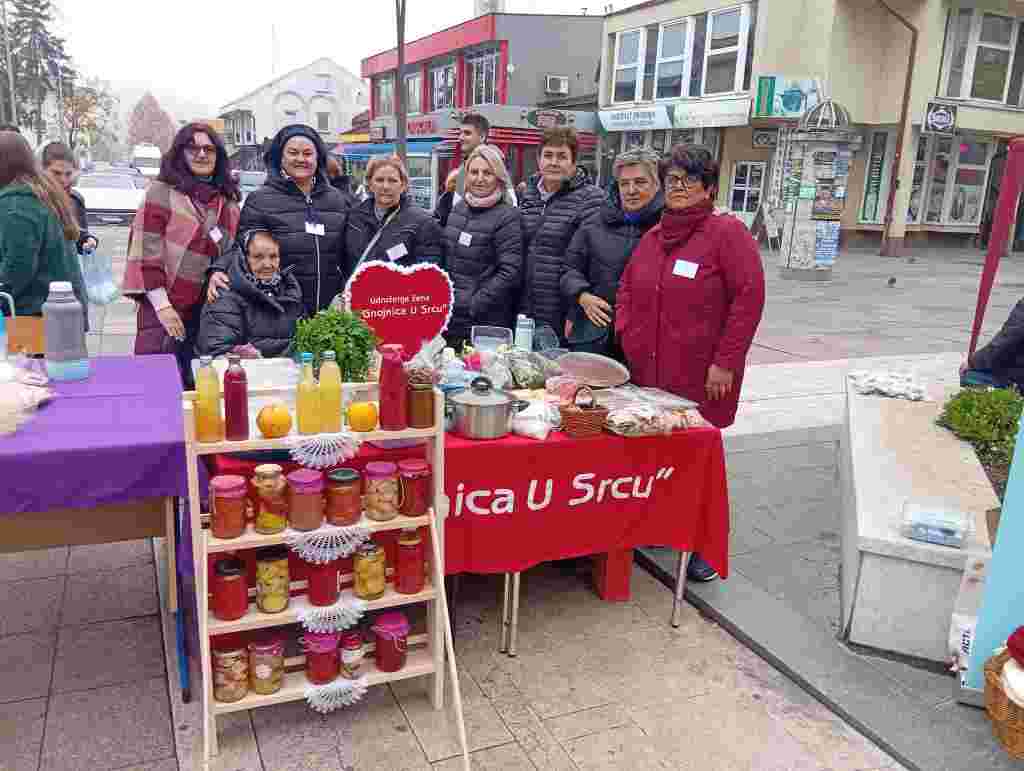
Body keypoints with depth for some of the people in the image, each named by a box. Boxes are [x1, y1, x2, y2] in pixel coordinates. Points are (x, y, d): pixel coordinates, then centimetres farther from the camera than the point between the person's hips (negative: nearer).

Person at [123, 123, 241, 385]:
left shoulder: (228, 199, 12)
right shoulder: (162, 191, -4)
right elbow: (146, 250, -10)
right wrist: (161, 305, -15)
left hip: (209, 308, 5)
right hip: (164, 307, -5)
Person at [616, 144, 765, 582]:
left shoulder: (726, 232, -6)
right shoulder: (654, 237, 15)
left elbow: (749, 297, -12)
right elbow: (627, 288, 23)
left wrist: (725, 362, -14)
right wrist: (626, 334, 8)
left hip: (700, 379, -6)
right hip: (647, 372, 6)